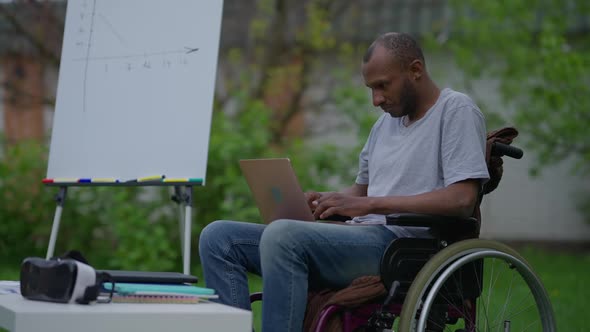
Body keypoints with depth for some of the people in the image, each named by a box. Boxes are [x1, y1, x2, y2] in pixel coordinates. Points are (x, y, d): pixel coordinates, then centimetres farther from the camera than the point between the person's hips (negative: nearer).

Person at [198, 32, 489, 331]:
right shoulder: (388, 119, 25)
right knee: (218, 237, -5)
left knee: (281, 236, -33)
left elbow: (462, 199, -14)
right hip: (359, 239, 9)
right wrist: (324, 202, 7)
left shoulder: (456, 110, -1)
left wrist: (370, 204, -17)